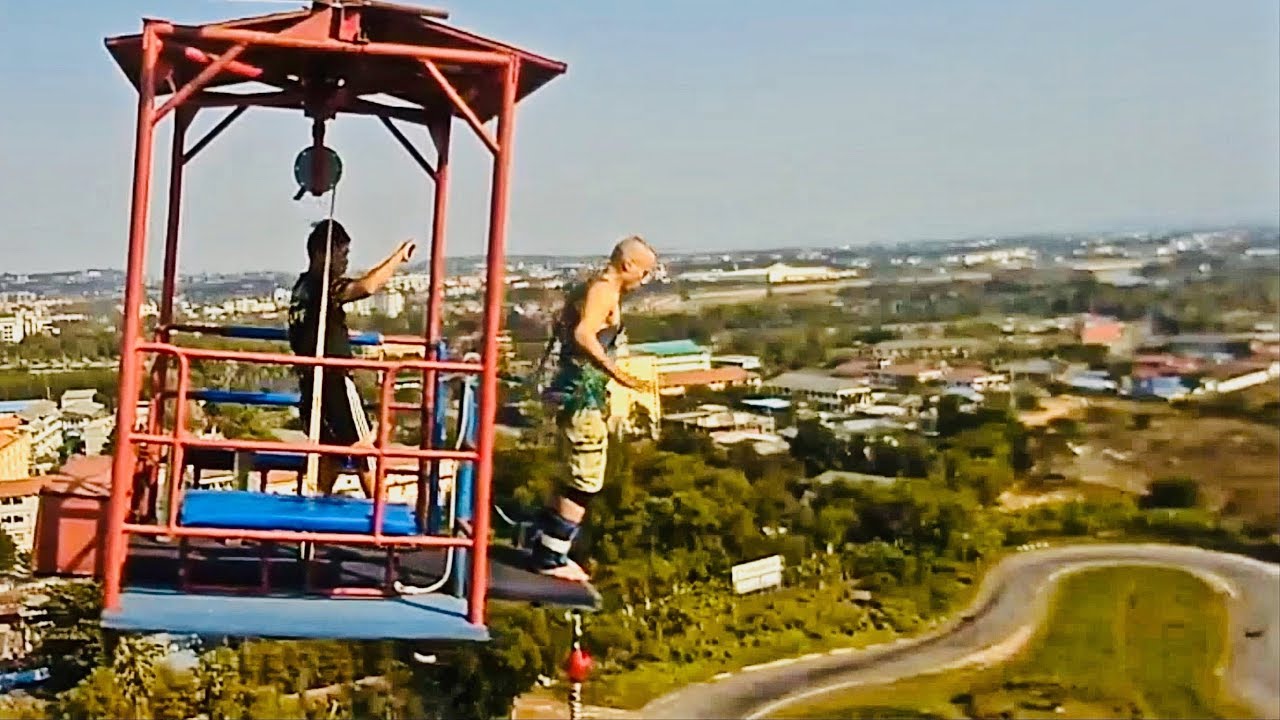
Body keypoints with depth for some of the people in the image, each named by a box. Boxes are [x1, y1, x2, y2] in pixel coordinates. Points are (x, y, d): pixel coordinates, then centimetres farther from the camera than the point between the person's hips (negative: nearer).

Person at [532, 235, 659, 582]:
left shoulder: (591, 287, 15)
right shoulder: (605, 291, -15)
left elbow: (562, 327, 23)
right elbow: (583, 335, -30)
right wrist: (615, 372, -37)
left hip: (577, 390, 10)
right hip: (584, 394, -10)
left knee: (580, 476, 19)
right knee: (587, 480, -3)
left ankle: (545, 544, 26)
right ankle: (551, 557, 2)